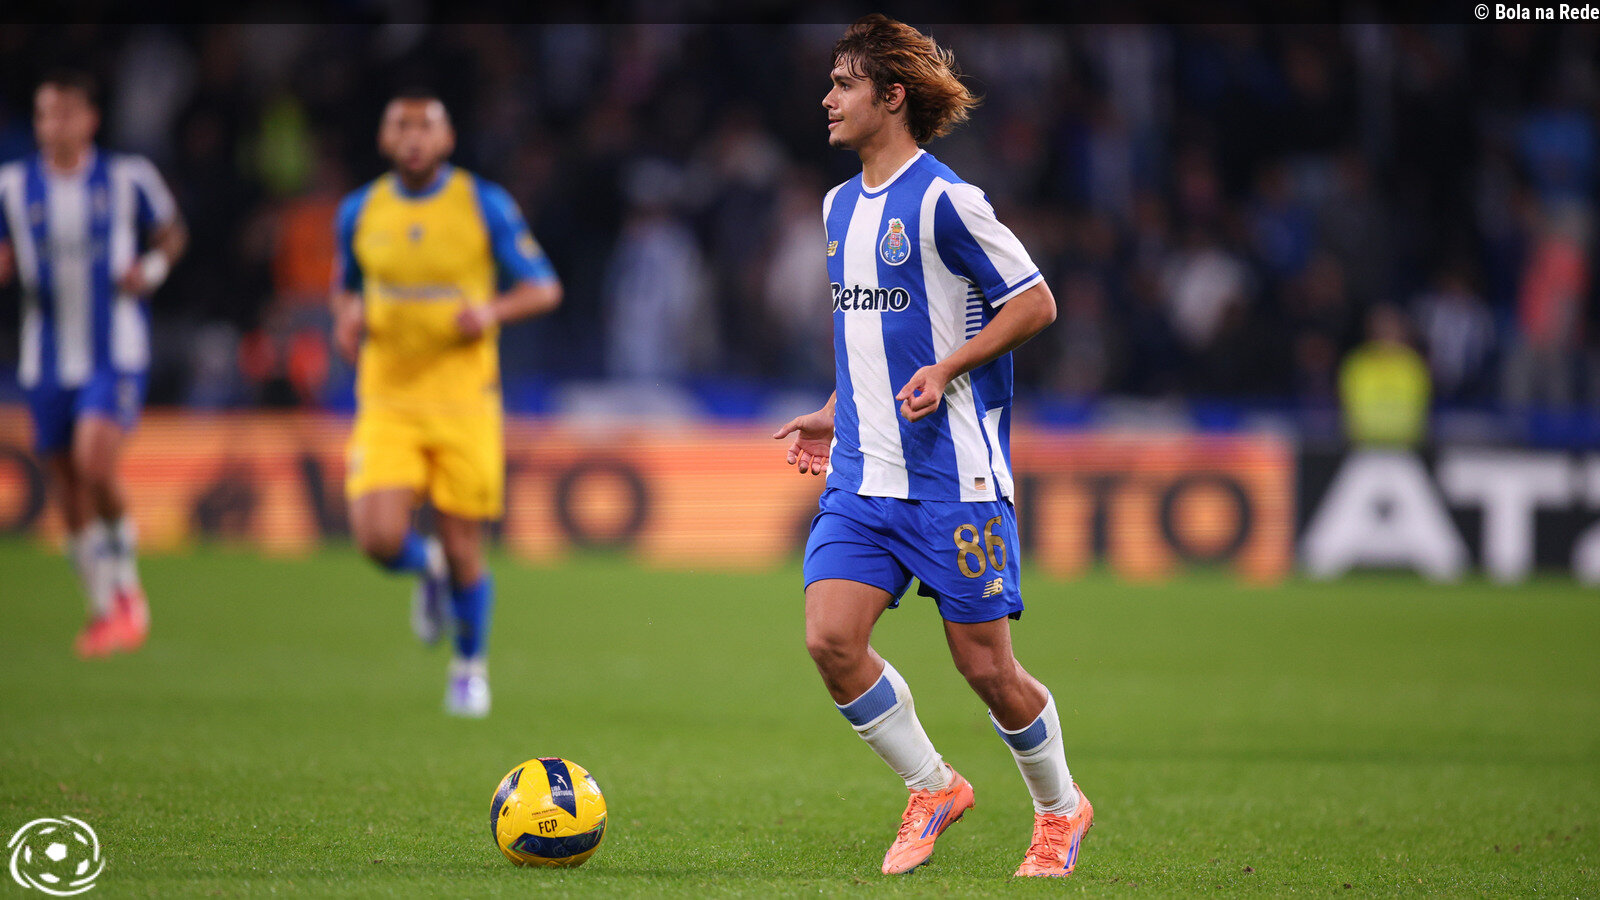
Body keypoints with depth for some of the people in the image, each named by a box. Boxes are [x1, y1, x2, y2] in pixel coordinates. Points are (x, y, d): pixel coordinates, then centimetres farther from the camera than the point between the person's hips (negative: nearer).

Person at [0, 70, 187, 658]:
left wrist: (153, 267, -8)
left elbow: (172, 233, 12)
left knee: (95, 464, -23)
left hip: (115, 356, -3)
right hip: (47, 361, 3)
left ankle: (127, 588, -2)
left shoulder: (128, 178, -3)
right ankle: (102, 608, 23)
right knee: (70, 496, 6)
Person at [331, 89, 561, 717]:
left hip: (462, 399, -1)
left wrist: (492, 311, -18)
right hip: (387, 399, 2)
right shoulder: (360, 212, 6)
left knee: (462, 546, 1)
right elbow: (345, 284, 24)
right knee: (379, 537, -17)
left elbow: (544, 288, 2)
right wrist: (346, 317, 1)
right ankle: (428, 571, 21)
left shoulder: (485, 205, -2)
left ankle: (471, 666, 27)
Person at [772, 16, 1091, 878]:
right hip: (863, 475, 7)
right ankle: (933, 790, 9)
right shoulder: (840, 207, 13)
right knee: (830, 638, -10)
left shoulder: (944, 201, -11)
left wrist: (945, 371, -18)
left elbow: (1034, 302, -9)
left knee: (984, 665, -1)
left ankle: (1059, 809, 24)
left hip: (953, 474, -7)